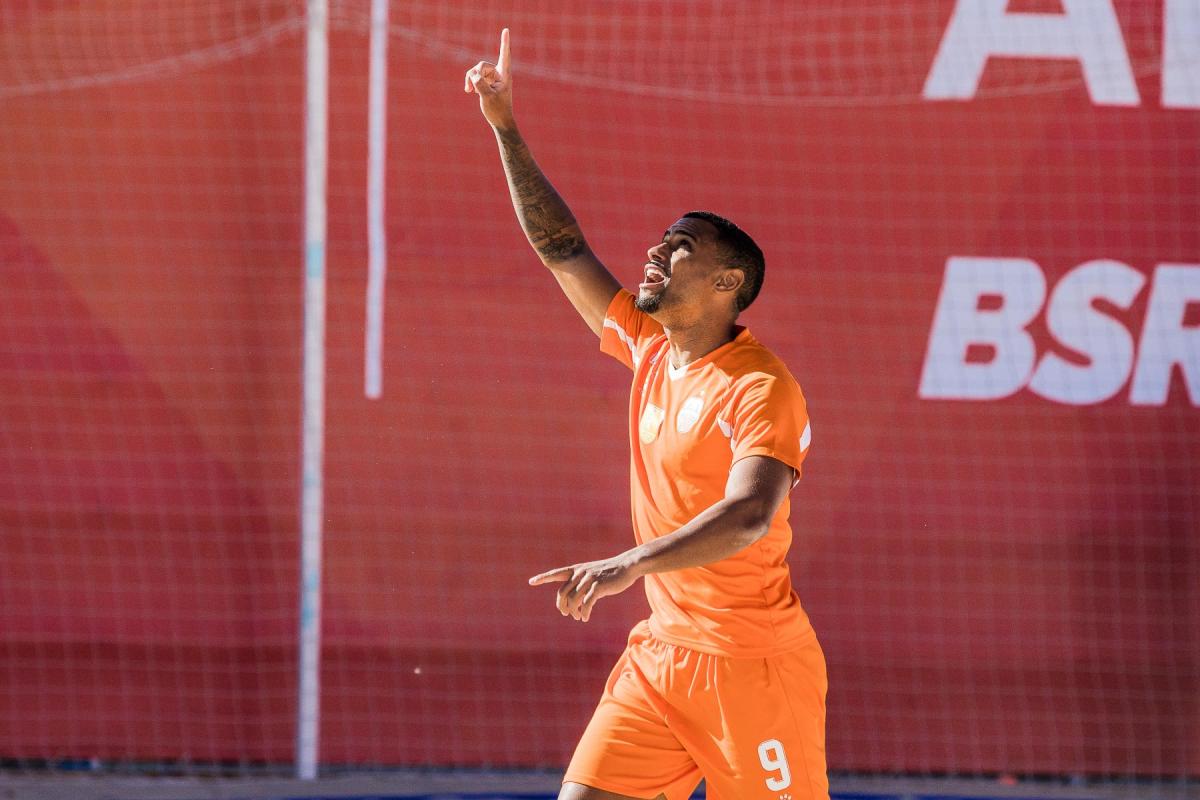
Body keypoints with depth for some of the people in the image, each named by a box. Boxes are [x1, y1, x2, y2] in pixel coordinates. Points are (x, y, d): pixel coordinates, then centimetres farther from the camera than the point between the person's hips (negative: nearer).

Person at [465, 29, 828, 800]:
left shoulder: (763, 390, -14)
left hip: (751, 663, -7)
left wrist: (633, 564, -42)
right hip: (660, 656, 7)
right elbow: (563, 248, 18)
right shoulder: (651, 350, 9)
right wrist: (507, 130, 16)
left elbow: (747, 517, -29)